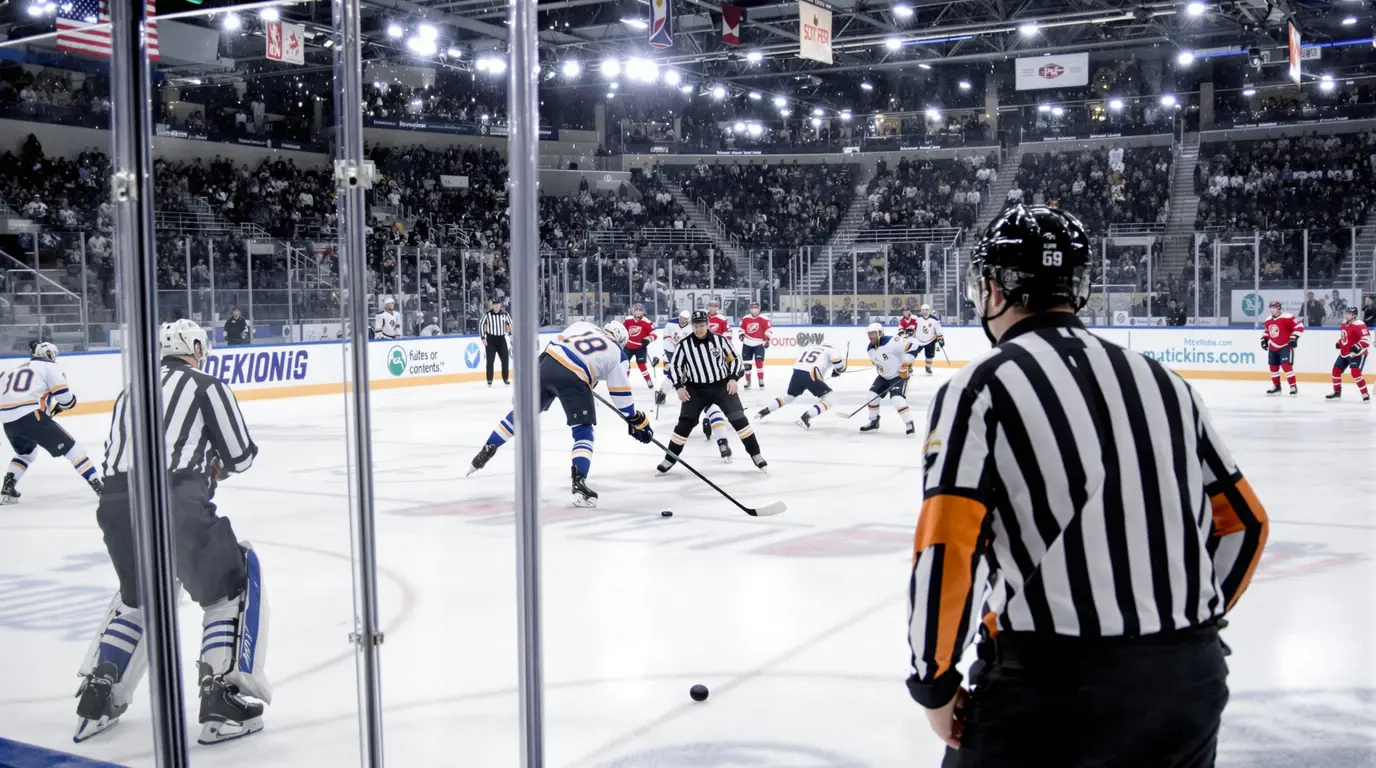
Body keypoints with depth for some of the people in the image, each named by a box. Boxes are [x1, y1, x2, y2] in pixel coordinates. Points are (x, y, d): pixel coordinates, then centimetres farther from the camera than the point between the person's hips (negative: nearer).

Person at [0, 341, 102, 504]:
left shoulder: (13, 370, 30)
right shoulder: (50, 366, 12)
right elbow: (65, 397, -1)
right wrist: (69, 402, 21)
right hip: (30, 415, -6)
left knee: (26, 453, 33)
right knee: (70, 446, 2)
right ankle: (98, 485, -6)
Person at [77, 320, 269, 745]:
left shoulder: (131, 391, 26)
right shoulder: (204, 383, 9)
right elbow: (241, 454, 8)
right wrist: (218, 467, 31)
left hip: (115, 503, 6)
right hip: (174, 502, -6)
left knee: (137, 595, 31)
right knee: (233, 585, 12)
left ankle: (96, 700, 27)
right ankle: (223, 700, 2)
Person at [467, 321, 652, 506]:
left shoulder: (582, 325, 26)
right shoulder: (617, 354, 16)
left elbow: (555, 344, 24)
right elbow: (621, 394, 14)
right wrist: (637, 420, 25)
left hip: (546, 364, 5)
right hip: (574, 378, -5)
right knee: (583, 433, 5)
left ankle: (486, 451, 31)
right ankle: (579, 483, -11)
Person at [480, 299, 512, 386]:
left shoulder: (505, 314, 0)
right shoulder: (488, 314, -9)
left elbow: (510, 324, 14)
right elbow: (481, 325, -5)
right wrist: (483, 338, -9)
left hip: (501, 339, 3)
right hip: (490, 339, -3)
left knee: (505, 358, 1)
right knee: (490, 360, -4)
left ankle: (506, 378, 16)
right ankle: (489, 380, 3)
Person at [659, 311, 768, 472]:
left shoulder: (720, 339, -8)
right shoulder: (684, 344, -7)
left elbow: (734, 358, 1)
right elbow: (676, 366, 4)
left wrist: (734, 379, -11)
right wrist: (679, 387, -5)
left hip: (722, 385, -1)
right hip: (696, 389, 1)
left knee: (738, 418, -7)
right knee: (684, 423, -1)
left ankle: (755, 454, 5)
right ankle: (670, 459, 10)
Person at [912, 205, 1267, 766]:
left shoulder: (981, 387, -6)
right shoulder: (1165, 382, 10)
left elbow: (946, 547, -15)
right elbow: (1244, 523, 16)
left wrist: (934, 681, -4)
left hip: (1055, 683, -5)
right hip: (1192, 687, 6)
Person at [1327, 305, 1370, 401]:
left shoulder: (1359, 325, -21)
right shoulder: (1344, 324, 6)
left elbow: (1367, 339, -28)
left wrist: (1358, 346, -40)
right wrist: (1339, 342, 11)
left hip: (1357, 354, -9)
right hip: (1345, 353, 9)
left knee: (1356, 373, -22)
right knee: (1336, 370, 11)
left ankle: (1366, 395, -16)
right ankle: (1337, 392, 27)